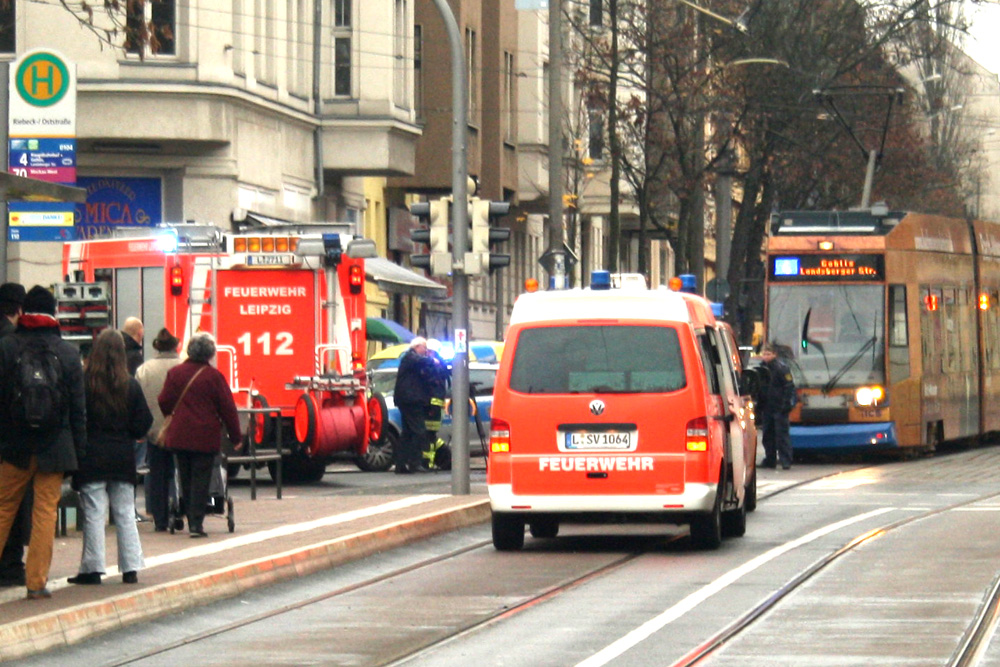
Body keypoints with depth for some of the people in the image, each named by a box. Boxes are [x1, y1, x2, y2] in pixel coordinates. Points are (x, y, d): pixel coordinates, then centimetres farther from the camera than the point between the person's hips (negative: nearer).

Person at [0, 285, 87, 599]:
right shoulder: (68, 352, -2)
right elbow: (79, 407, 1)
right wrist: (79, 450, 7)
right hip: (54, 445, 0)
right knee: (45, 512, 3)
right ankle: (37, 582, 2)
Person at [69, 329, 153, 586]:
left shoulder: (83, 382, -10)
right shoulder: (131, 385, -2)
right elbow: (143, 423, 2)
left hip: (91, 457, -3)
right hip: (123, 457, 3)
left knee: (93, 514, 0)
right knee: (125, 513, 9)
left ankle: (92, 568, -1)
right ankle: (130, 568, 8)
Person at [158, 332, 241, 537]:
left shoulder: (175, 373, 1)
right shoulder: (214, 376, -7)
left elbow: (164, 403, 7)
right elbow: (228, 408, -4)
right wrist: (236, 437, 4)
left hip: (179, 436, 3)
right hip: (205, 438, -3)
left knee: (186, 480, 12)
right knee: (201, 480, -2)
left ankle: (191, 520, 16)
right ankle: (196, 522, -9)